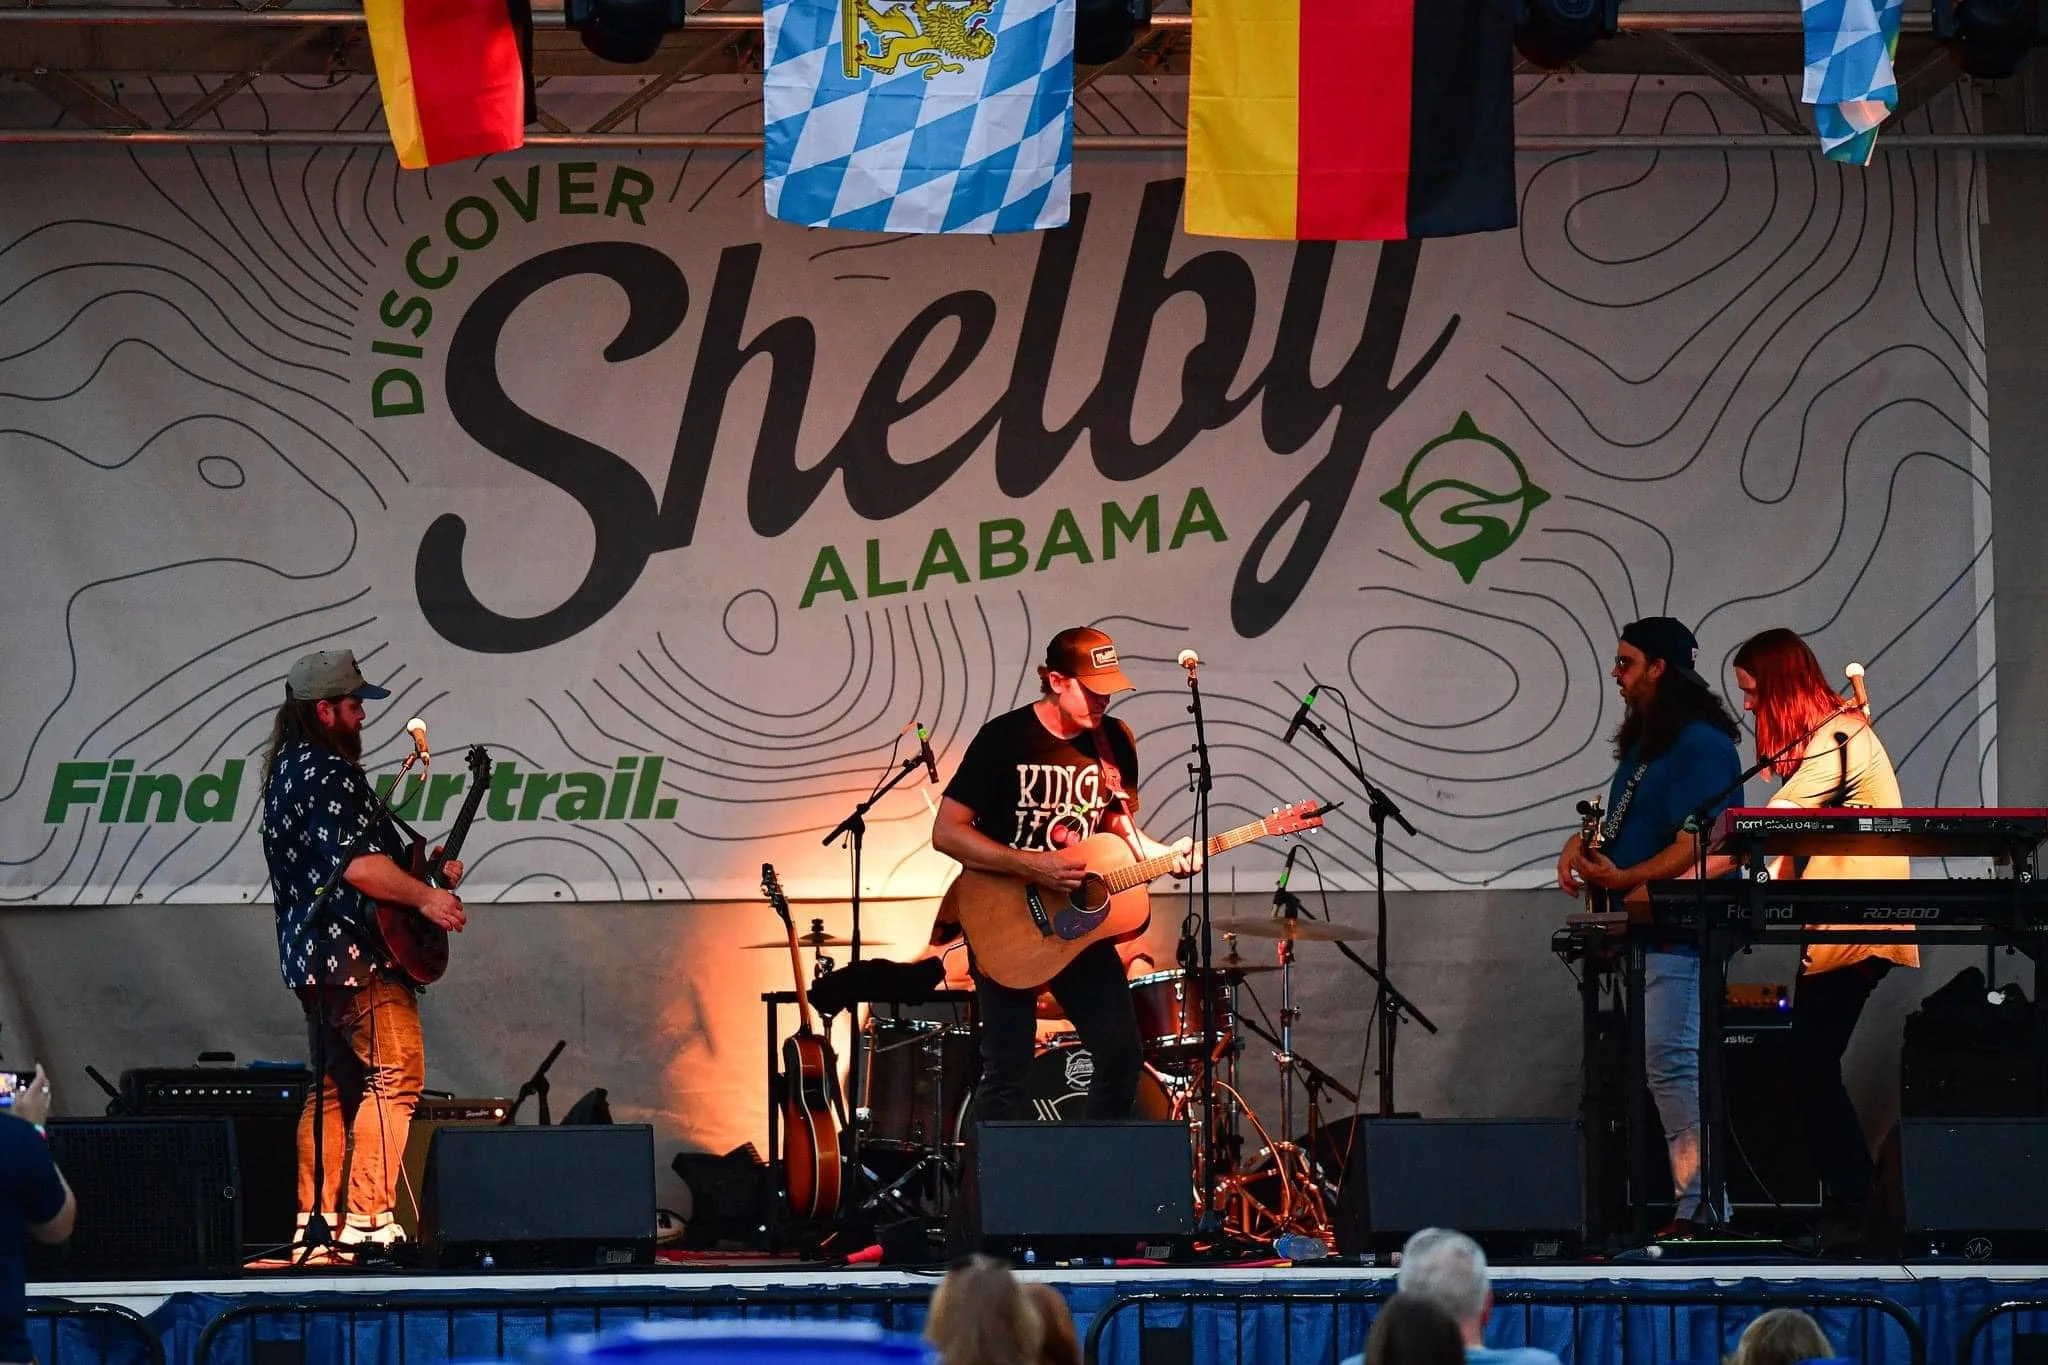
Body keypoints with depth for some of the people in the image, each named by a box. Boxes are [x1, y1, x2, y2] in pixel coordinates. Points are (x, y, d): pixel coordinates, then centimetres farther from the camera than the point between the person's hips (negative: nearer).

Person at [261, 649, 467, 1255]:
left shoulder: (287, 769, 18)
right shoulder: (329, 774, -16)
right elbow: (358, 866, -26)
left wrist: (422, 872, 20)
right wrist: (425, 896, -16)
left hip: (309, 956, 11)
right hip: (356, 955, -11)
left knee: (333, 1088, 14)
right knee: (394, 1076, -10)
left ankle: (316, 1217, 14)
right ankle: (367, 1217, -15)